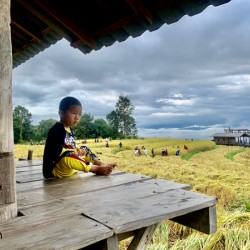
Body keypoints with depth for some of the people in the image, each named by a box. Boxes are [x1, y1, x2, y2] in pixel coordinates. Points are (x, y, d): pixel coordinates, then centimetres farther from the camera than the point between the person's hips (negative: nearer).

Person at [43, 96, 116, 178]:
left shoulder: (70, 130, 12)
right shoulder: (57, 129, -18)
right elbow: (56, 150, -27)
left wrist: (76, 150, -2)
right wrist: (75, 151, -22)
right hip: (54, 169, -10)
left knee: (85, 149, 15)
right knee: (68, 155, -37)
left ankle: (101, 164, -6)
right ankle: (97, 168, -28)